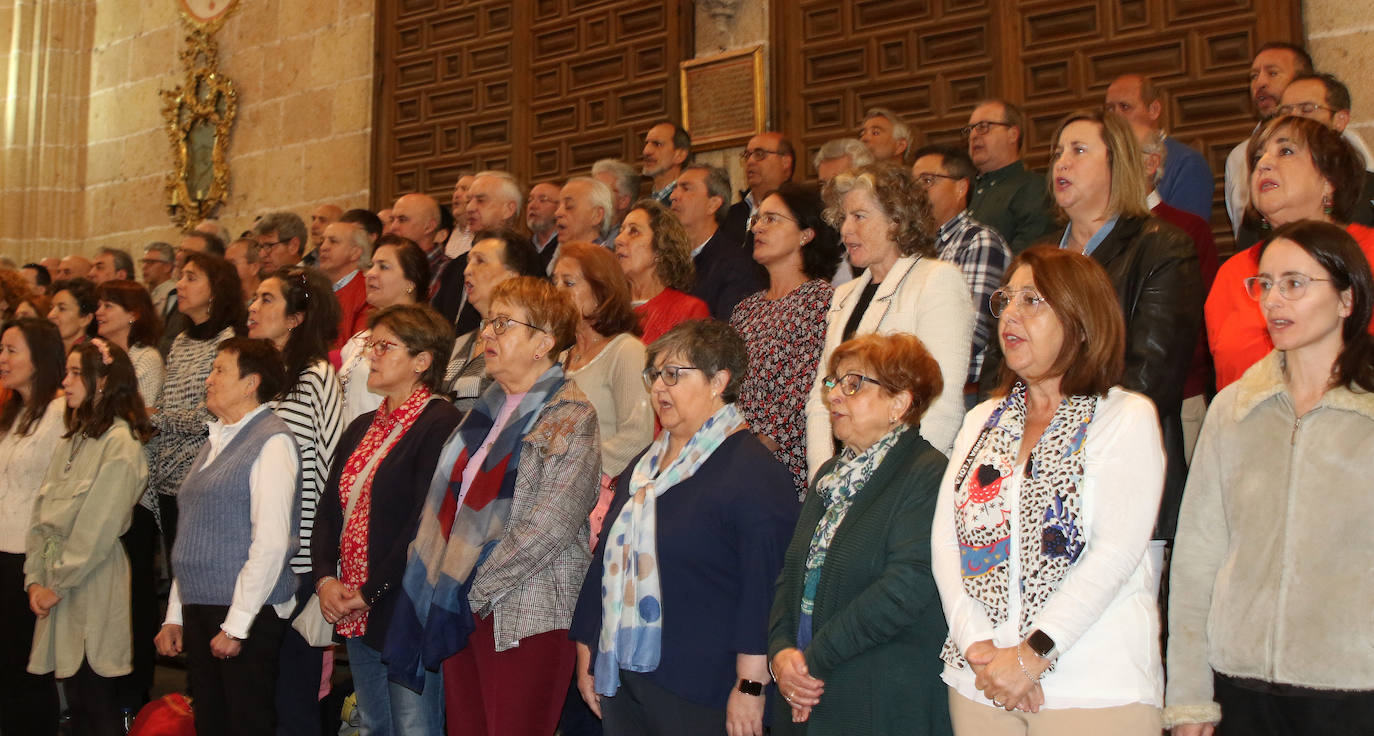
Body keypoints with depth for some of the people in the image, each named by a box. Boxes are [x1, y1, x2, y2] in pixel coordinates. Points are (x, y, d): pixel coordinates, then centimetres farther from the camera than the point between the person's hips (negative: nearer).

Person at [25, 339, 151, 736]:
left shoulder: (121, 444, -10)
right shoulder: (70, 441, 15)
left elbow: (97, 529, -15)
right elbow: (42, 513, 12)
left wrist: (58, 584, -11)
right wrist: (35, 578, 2)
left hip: (93, 588, -7)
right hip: (57, 588, 7)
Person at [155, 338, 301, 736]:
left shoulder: (271, 441, -10)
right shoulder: (216, 441, 16)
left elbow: (271, 542, -17)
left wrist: (236, 624, -17)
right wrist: (174, 615, 16)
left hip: (248, 616, -8)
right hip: (199, 612, 8)